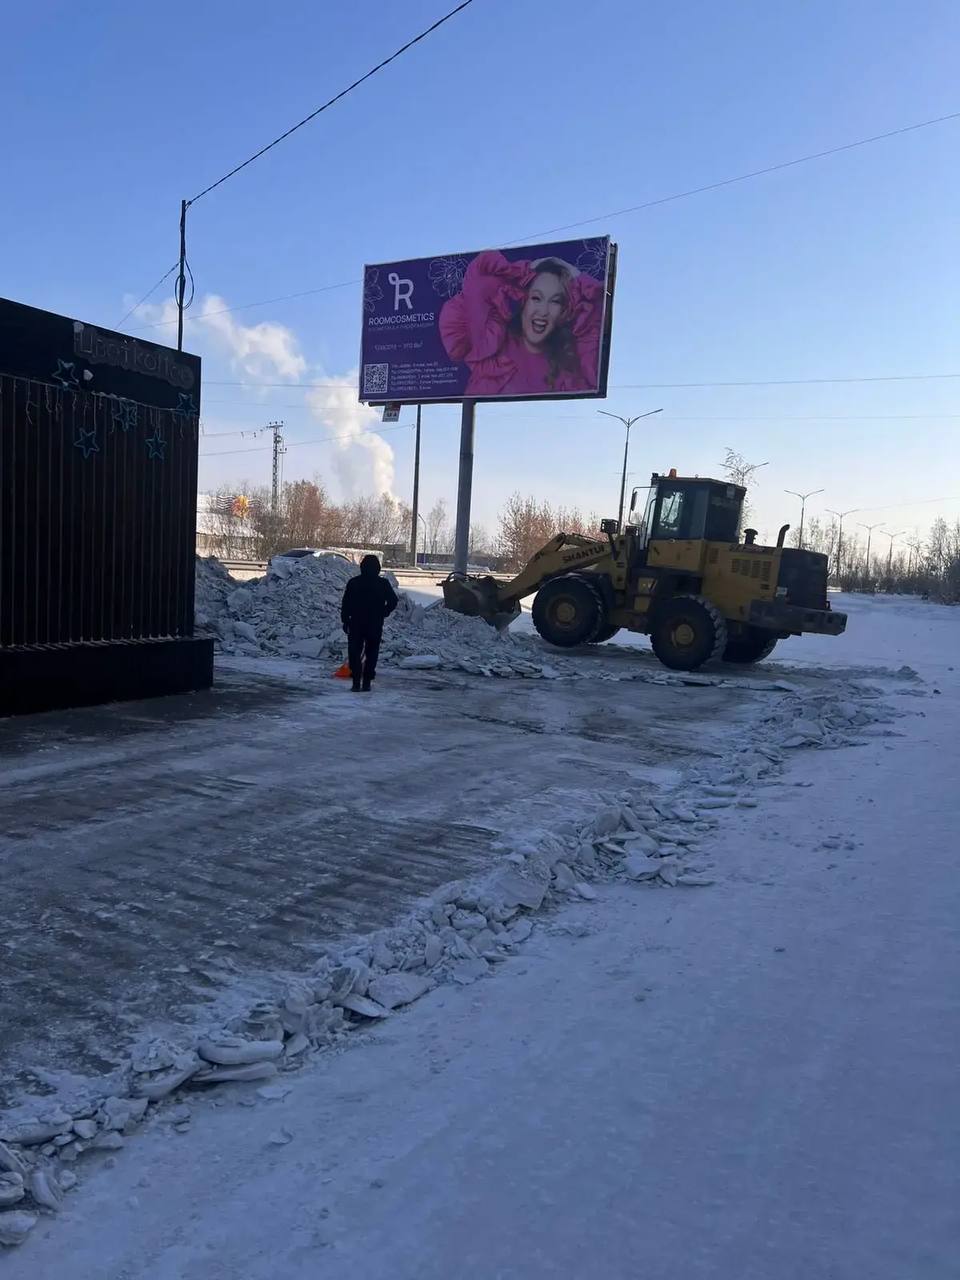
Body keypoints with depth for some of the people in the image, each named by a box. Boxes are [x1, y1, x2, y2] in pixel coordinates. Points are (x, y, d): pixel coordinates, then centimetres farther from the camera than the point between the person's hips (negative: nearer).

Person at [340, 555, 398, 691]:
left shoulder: (353, 583, -3)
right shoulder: (383, 584, -3)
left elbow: (345, 604, -2)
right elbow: (393, 601, -1)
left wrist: (345, 621, 5)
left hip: (356, 624, 0)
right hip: (375, 626, 0)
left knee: (354, 653, 7)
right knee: (371, 654, 10)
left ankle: (356, 682, -1)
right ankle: (366, 683, 8)